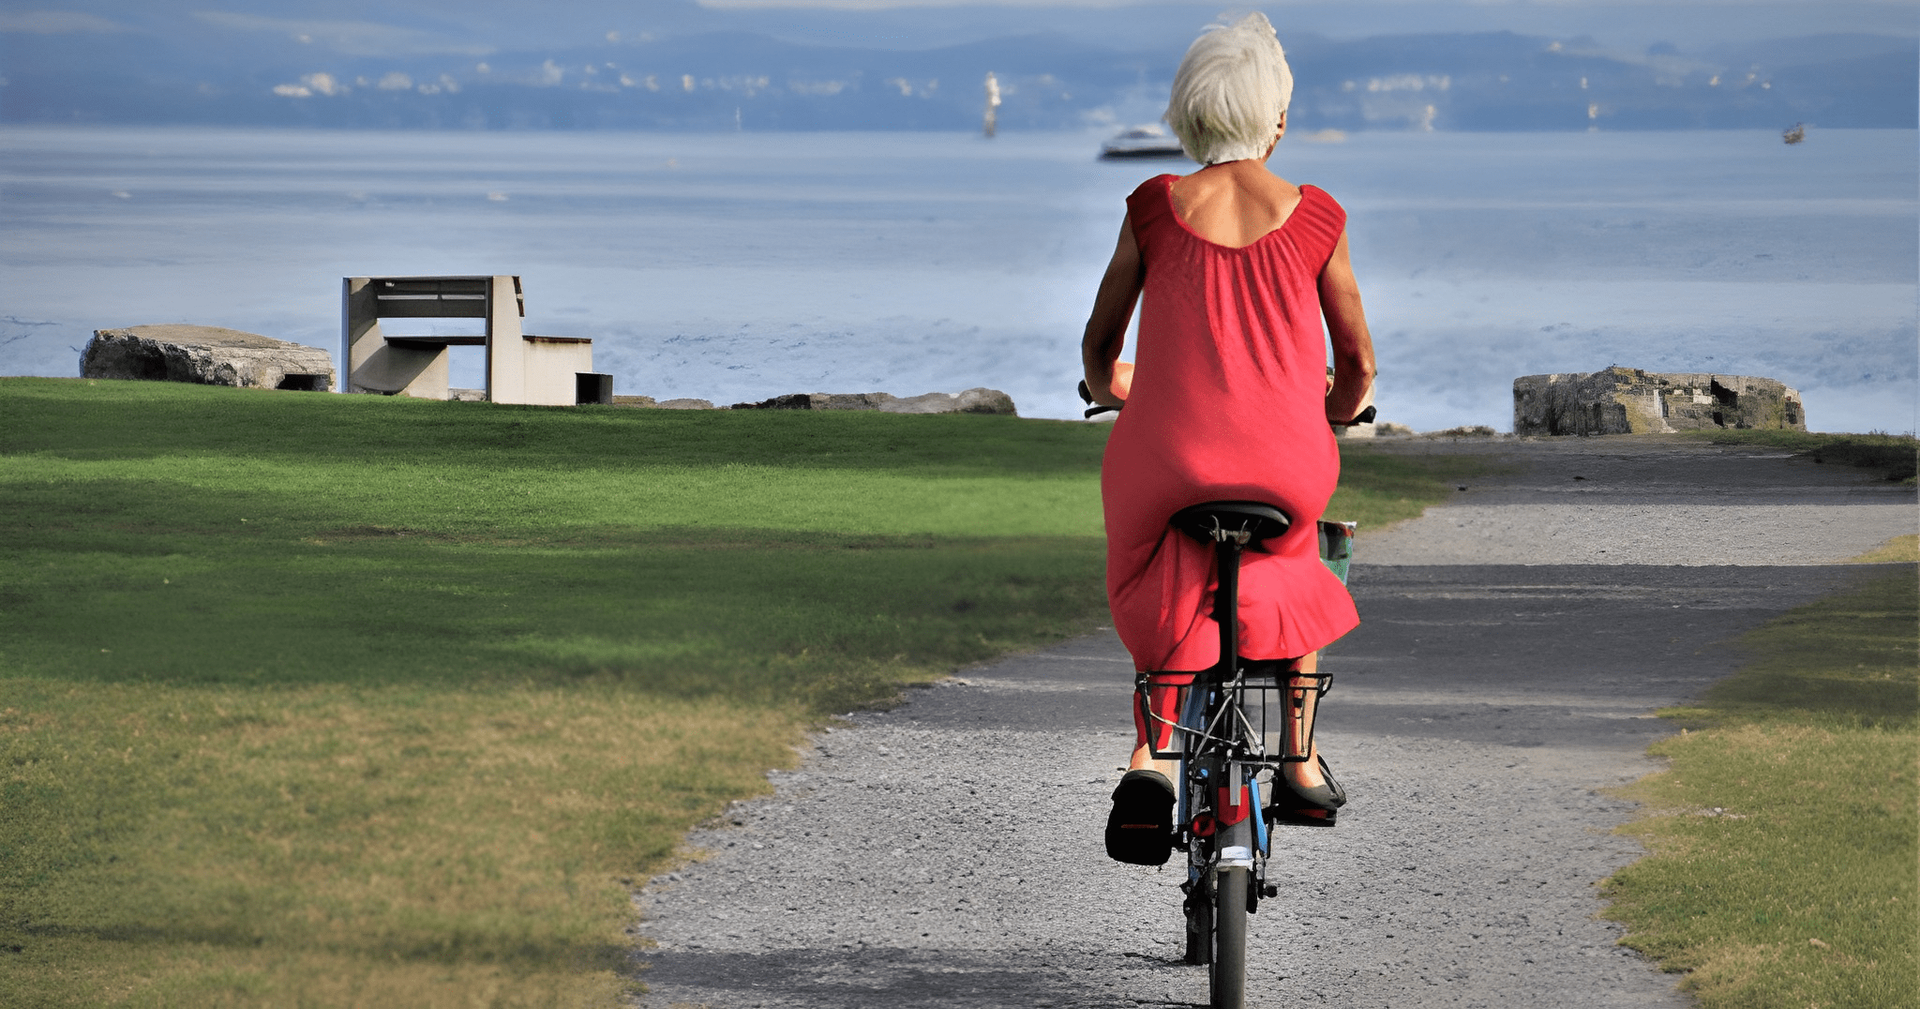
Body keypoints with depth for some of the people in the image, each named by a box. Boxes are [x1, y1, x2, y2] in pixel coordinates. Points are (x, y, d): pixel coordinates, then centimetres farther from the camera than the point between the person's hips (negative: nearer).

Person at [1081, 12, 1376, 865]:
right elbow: (1358, 363, 12)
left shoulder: (1154, 210, 3)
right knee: (1294, 568, 33)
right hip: (1287, 465, 0)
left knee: (1162, 600, 25)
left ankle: (1151, 756, -1)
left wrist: (1109, 391, 37)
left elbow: (1098, 347, 14)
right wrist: (1332, 417, 35)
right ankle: (1303, 766, 30)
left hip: (1167, 464, 0)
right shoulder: (1314, 220, 2)